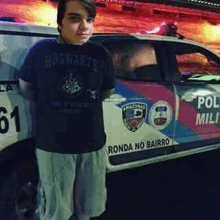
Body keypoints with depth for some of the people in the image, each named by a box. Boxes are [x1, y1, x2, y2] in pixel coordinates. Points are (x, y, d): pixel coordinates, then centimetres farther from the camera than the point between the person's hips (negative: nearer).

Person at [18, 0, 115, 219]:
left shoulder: (100, 54, -3)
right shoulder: (41, 50, -6)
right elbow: (25, 86, 9)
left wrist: (84, 104, 8)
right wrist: (50, 107, 8)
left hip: (93, 144, 2)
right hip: (52, 145, -1)